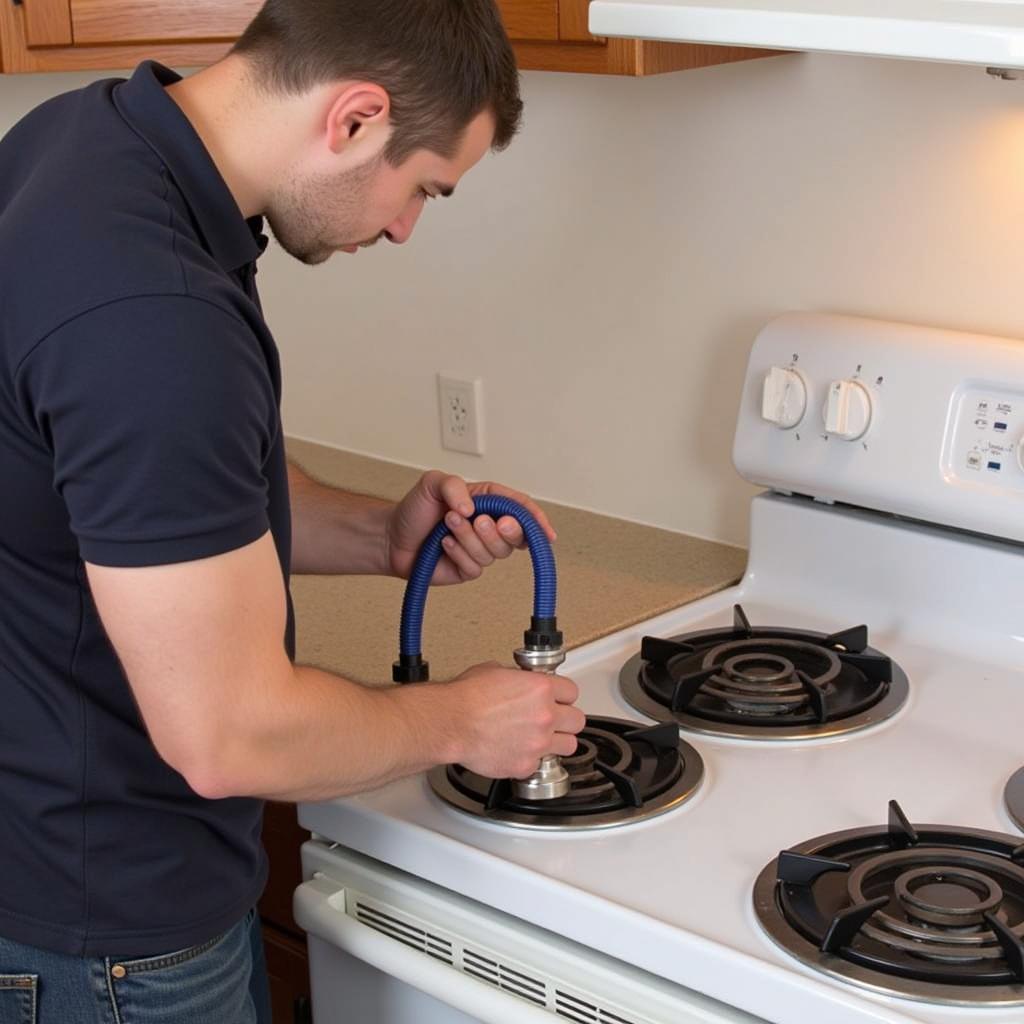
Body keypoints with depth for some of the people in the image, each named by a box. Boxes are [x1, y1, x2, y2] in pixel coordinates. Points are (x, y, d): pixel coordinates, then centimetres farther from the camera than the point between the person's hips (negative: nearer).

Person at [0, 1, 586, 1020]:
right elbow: (229, 735, -28)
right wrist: (456, 720, -11)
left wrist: (382, 536, 0)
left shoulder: (84, 131, -2)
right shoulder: (152, 317, -34)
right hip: (107, 930, -9)